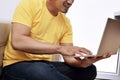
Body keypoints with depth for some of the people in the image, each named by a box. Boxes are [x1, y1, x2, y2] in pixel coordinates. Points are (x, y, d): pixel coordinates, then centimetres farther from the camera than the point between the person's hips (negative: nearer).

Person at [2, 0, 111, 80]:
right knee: (42, 70, -39)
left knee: (89, 70, -7)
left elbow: (69, 58, 1)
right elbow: (17, 41, -26)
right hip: (17, 64, -6)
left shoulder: (66, 22, 5)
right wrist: (59, 48, -32)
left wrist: (84, 63, -23)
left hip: (45, 65, 7)